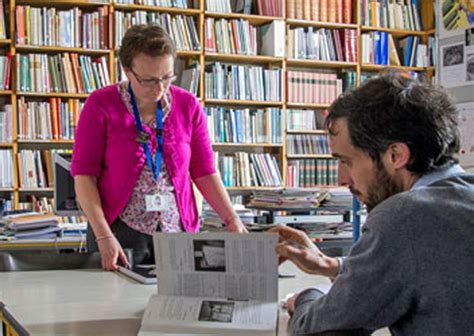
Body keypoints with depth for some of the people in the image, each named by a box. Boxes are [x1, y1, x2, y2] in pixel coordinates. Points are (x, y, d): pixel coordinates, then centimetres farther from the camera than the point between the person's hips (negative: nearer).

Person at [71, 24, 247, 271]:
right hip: (120, 231, -2)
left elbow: (204, 171, 6)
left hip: (177, 231, 3)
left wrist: (232, 220, -6)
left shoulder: (188, 105, 3)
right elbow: (84, 174, -7)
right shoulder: (101, 104, -5)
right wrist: (103, 236, -17)